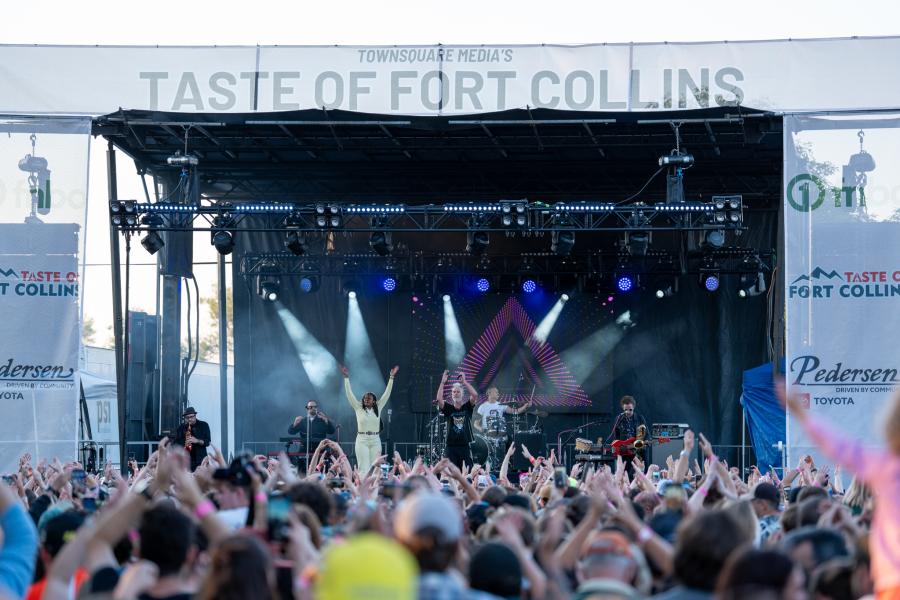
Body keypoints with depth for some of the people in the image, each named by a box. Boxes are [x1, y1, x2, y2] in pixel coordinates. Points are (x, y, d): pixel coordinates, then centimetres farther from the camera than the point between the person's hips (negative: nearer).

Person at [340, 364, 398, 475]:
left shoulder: (378, 408, 9)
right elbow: (349, 394, 1)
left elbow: (386, 394, 10)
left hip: (375, 441, 2)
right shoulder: (358, 409, 4)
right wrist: (346, 377, -4)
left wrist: (391, 377, 7)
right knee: (363, 468, -7)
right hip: (362, 441, -2)